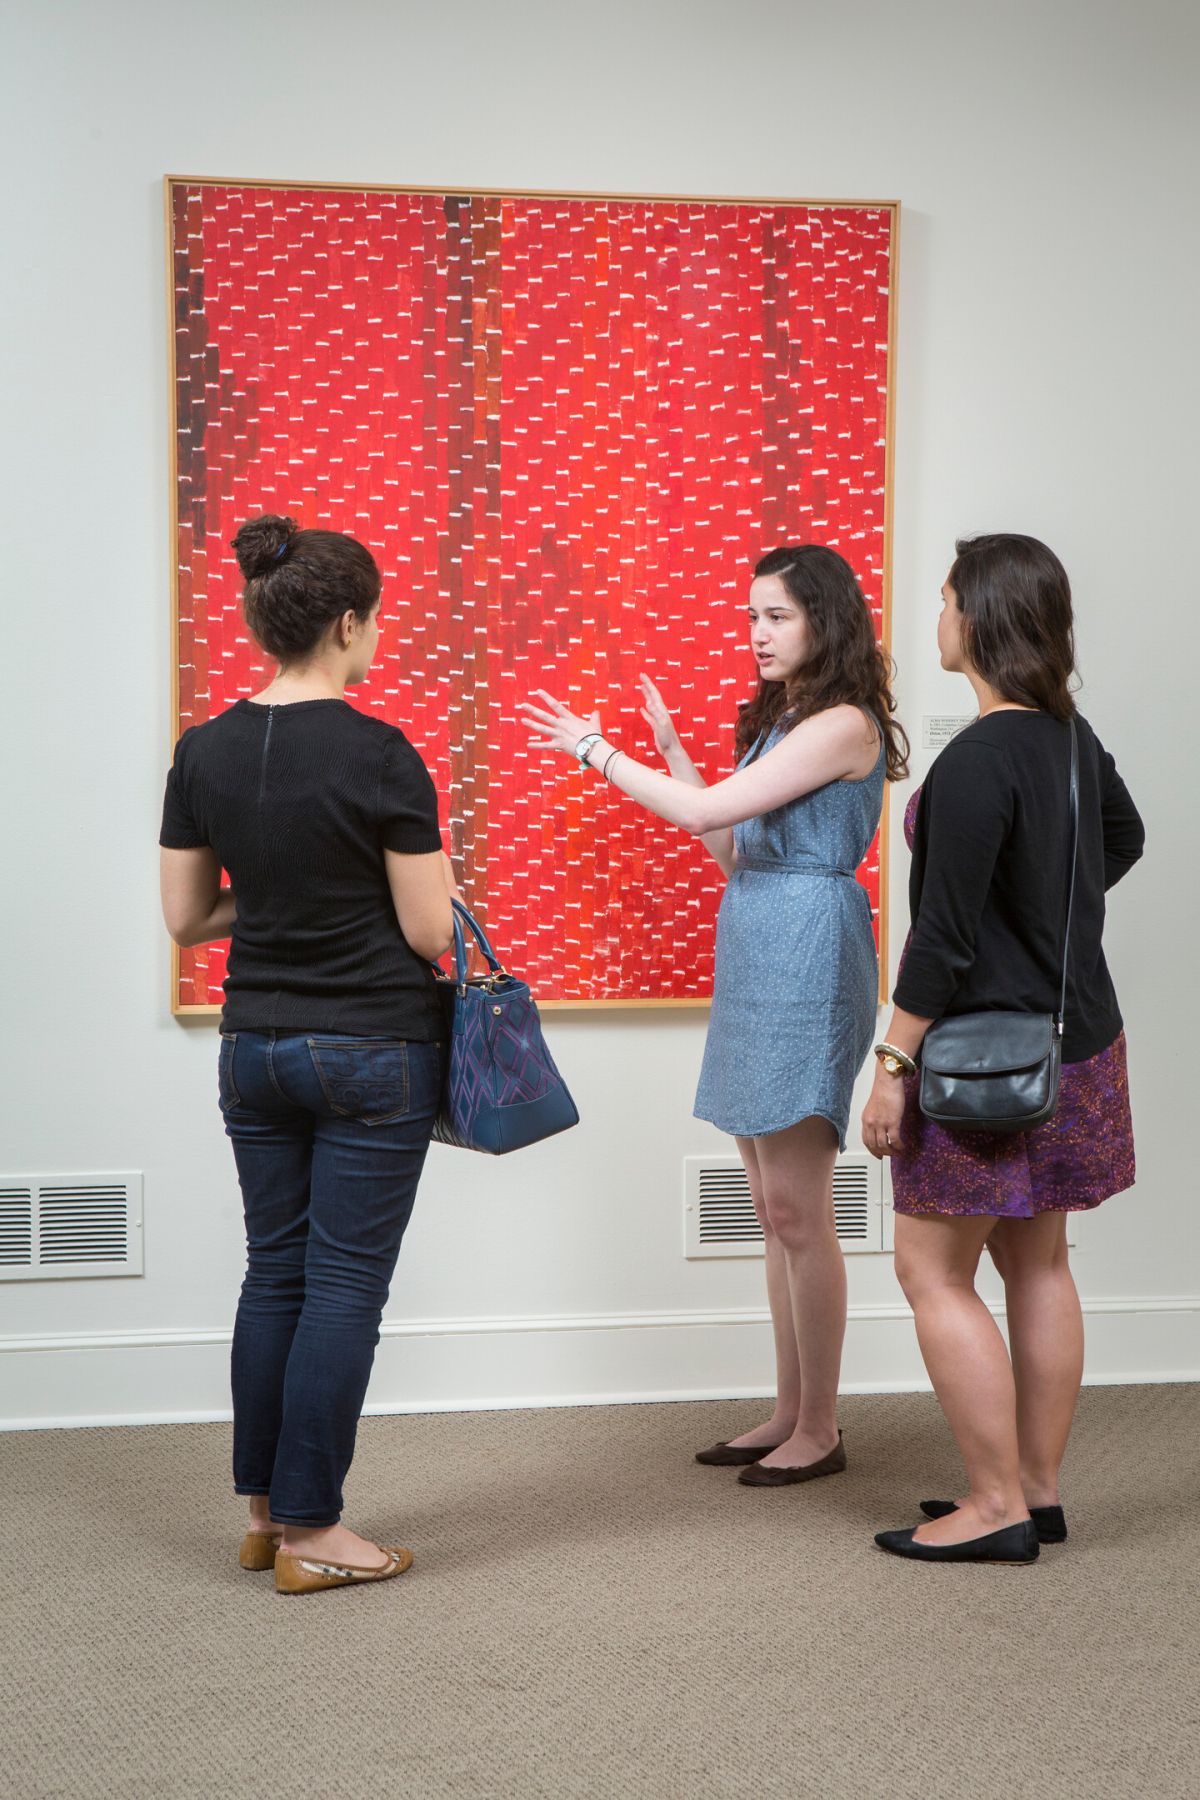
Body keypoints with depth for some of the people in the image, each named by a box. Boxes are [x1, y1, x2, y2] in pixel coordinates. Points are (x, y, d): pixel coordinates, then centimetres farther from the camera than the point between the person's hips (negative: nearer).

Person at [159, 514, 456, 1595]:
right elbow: (429, 932, -14)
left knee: (274, 1272, 15)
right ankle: (311, 1533, 9)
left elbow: (188, 917, 6)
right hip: (373, 1054, -6)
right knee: (346, 1283, 2)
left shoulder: (205, 751, 0)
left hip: (255, 1047, 6)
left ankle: (264, 1510, 23)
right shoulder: (380, 757, -17)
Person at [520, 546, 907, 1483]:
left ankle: (820, 1430, 5)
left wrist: (595, 748, -5)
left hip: (807, 960, -10)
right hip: (755, 959, 10)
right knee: (776, 1209, 12)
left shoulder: (843, 724, -12)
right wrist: (670, 747, 15)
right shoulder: (781, 720, 18)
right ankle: (790, 1414, 20)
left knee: (796, 1209, -5)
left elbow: (707, 813, -16)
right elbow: (732, 850, 19)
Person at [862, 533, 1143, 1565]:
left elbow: (944, 937, -23)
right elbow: (1124, 839, 27)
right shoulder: (1074, 738, 6)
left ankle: (998, 1508, 5)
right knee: (1037, 1264, 15)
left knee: (934, 1272, 1)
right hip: (1076, 1036, 9)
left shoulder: (976, 764, -22)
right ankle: (1040, 1489, 24)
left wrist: (894, 1065, -17)